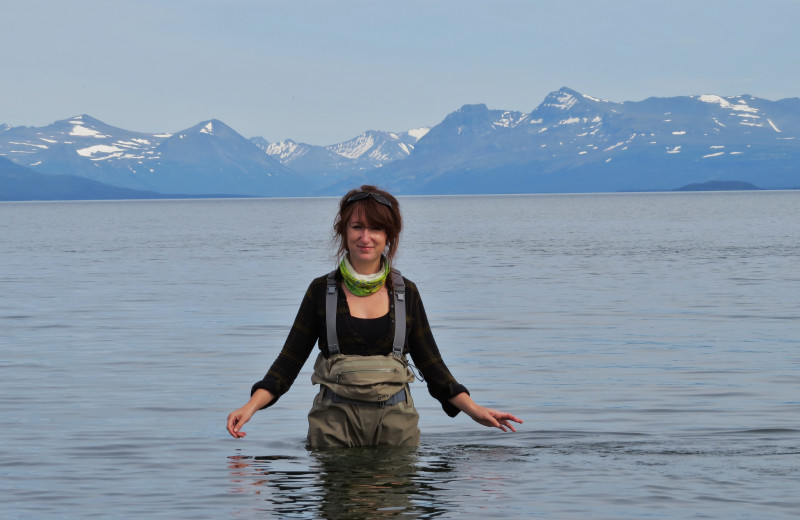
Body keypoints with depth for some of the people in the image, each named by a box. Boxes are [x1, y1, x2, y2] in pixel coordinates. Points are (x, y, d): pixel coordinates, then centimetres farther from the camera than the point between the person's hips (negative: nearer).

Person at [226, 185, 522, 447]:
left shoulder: (405, 293, 8)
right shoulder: (322, 291, 5)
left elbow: (431, 364, 12)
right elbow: (289, 361, 6)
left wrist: (474, 410, 2)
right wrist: (251, 407, -8)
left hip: (395, 422, 1)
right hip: (335, 422, -1)